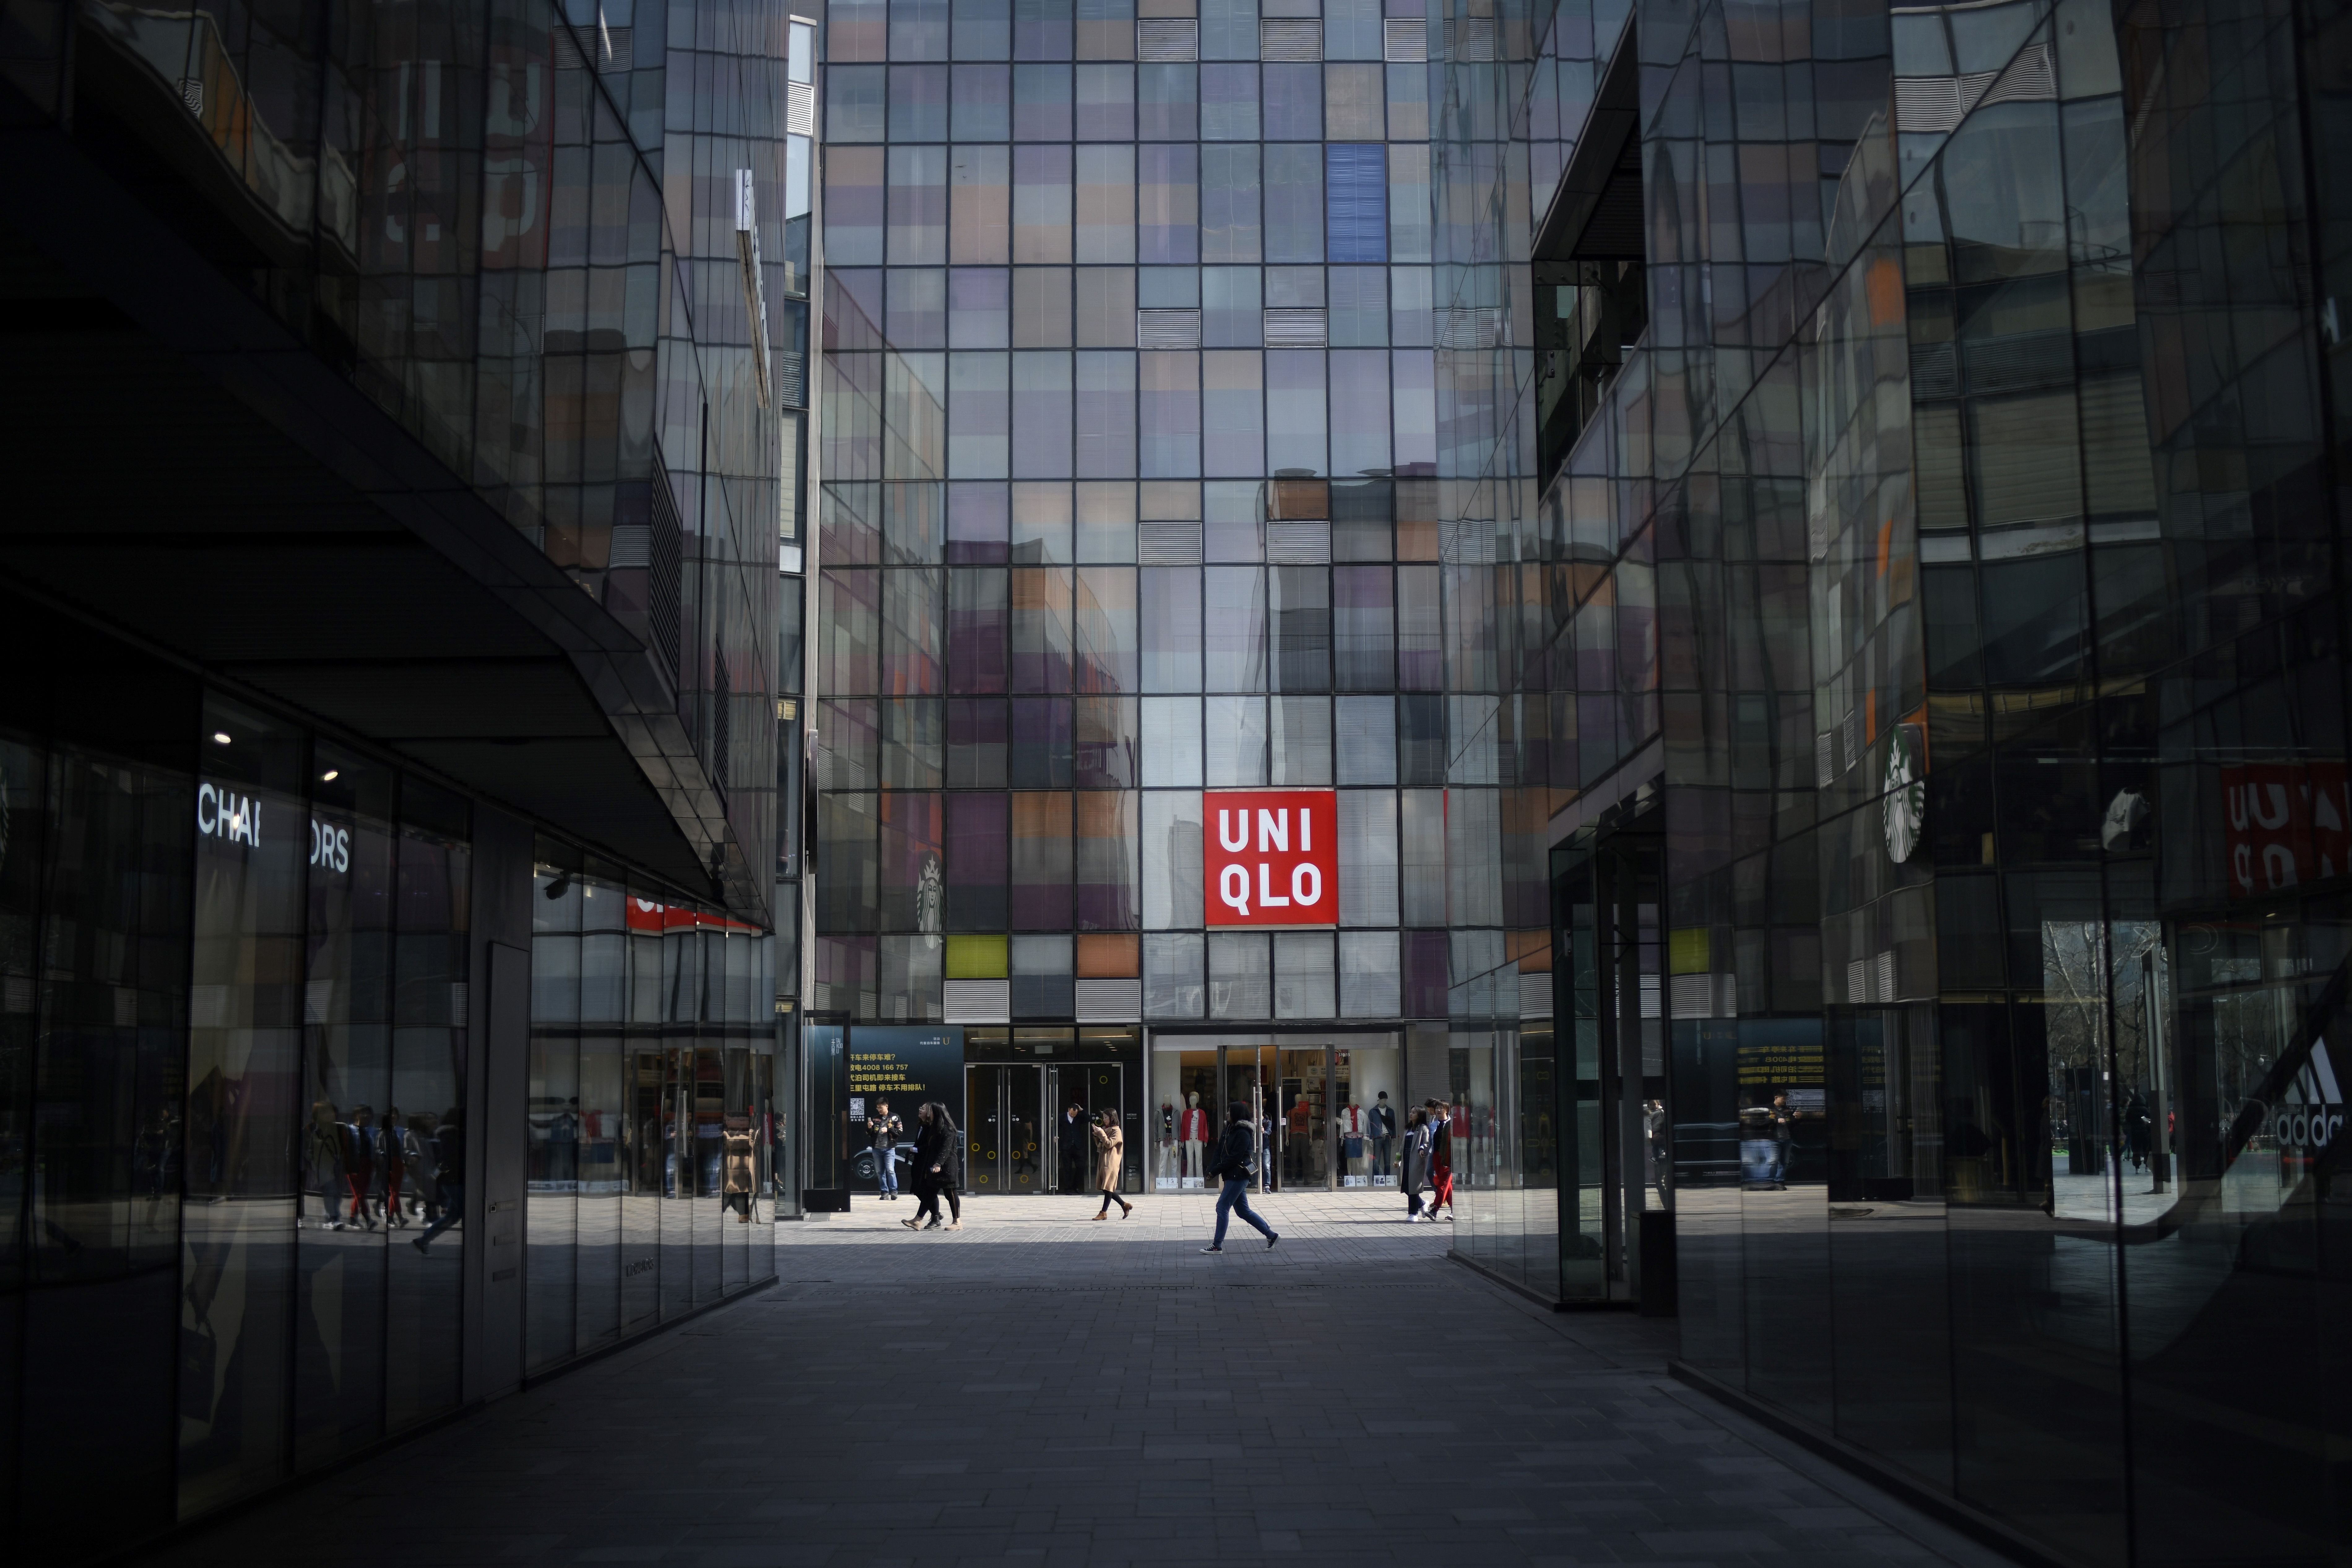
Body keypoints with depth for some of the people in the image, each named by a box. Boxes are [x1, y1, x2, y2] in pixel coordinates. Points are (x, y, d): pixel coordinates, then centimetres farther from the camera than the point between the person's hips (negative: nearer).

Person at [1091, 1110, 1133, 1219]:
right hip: (1103, 1161, 9)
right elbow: (1099, 1146, 21)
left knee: (1108, 1187, -8)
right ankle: (1125, 1205, 16)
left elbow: (1109, 1144, -17)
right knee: (1106, 1188, 6)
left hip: (1110, 1162, -9)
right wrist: (1097, 1135, 7)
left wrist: (1101, 1133, -15)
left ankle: (1104, 1213, -8)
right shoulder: (1105, 1129, 19)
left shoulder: (1116, 1131, -6)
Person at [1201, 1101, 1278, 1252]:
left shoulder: (1243, 1133, -15)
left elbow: (1234, 1158, -20)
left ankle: (1217, 1245, -2)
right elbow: (1219, 1151, 9)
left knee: (1222, 1207, -7)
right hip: (1232, 1176, 9)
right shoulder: (1229, 1129, 12)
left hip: (1239, 1176, -9)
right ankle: (1271, 1235, 19)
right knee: (1243, 1210, 13)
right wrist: (1212, 1169, -5)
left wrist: (1215, 1171, -16)